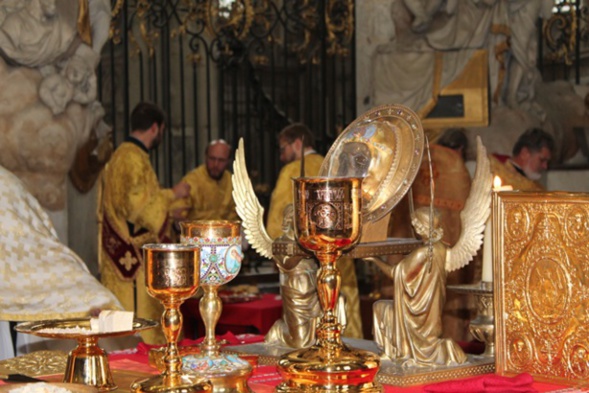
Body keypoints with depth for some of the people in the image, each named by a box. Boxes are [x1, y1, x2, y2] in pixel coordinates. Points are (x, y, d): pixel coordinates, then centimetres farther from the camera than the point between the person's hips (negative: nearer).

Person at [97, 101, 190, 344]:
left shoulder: (121, 154, 16)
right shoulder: (134, 159, -16)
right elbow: (138, 204, -23)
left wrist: (166, 213, 24)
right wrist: (172, 194, -10)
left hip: (120, 250, 10)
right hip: (134, 255, -10)